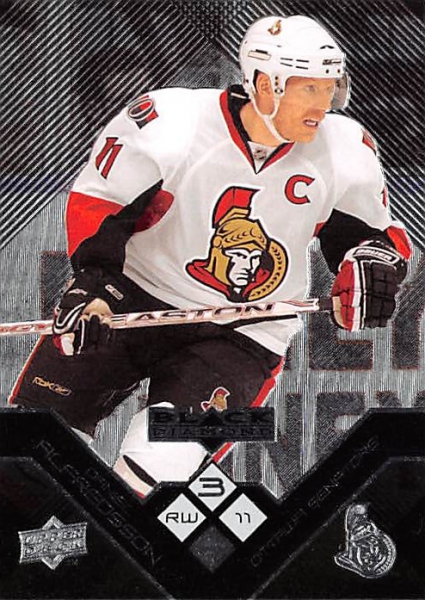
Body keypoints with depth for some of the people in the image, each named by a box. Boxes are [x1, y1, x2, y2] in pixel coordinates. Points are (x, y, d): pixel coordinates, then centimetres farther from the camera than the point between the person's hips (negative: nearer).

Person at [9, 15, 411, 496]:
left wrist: (372, 260, -13)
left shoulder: (346, 153, -5)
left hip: (245, 335, 1)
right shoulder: (169, 123, -15)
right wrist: (94, 281, -17)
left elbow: (367, 228, 9)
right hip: (137, 297, 0)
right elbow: (97, 200, -6)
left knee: (161, 459, -18)